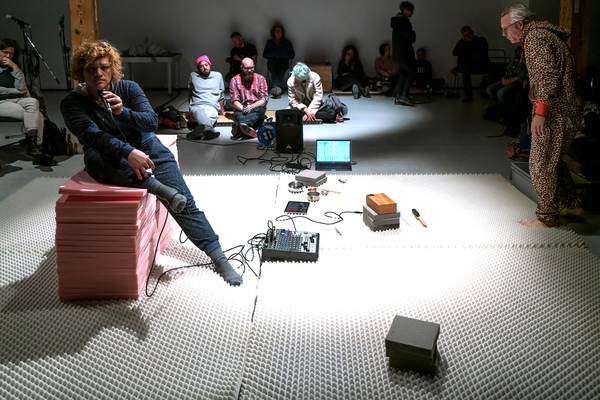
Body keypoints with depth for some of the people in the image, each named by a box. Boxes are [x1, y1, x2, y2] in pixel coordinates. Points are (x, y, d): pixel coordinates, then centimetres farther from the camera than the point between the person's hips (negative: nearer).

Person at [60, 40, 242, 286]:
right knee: (93, 157, -39)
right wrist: (128, 153, -39)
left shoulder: (128, 88, -1)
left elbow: (152, 121, -10)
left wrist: (122, 112, -31)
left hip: (146, 148, 1)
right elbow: (90, 133, -24)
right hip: (111, 158, -1)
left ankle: (219, 258, -10)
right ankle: (158, 187, -33)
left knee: (185, 203, -15)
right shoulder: (72, 103, -7)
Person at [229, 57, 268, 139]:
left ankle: (239, 127, -66)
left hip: (257, 108, 0)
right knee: (239, 114, -37)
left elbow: (264, 100, 1)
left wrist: (252, 106, -19)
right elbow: (234, 101, 0)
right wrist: (243, 108, -23)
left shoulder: (261, 79, 10)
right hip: (241, 108, 0)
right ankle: (249, 131, -69)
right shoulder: (235, 80, 8)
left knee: (257, 110, -37)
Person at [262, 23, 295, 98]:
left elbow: (292, 54, 18)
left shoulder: (287, 42, 25)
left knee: (281, 70, -38)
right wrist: (272, 55, -2)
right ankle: (278, 89, -55)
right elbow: (264, 54, 16)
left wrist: (286, 56, -1)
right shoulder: (269, 42, 26)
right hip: (272, 61, 0)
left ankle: (274, 87, -59)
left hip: (283, 61, 0)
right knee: (274, 71, -38)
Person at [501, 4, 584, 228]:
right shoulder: (542, 34, 19)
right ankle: (571, 205, 31)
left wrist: (540, 112, -26)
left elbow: (548, 76, -24)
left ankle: (547, 217, 6)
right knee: (552, 159, 22)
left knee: (541, 165, -3)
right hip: (566, 111, 11)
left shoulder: (534, 38, -14)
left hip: (554, 114, -11)